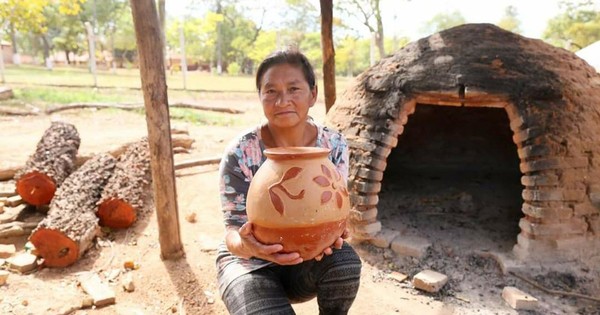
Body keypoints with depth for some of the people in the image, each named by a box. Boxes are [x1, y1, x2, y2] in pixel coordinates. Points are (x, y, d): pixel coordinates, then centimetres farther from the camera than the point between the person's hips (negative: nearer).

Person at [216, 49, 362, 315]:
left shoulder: (334, 145, -11)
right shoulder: (239, 154, -19)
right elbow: (234, 228, -19)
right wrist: (246, 244, -44)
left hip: (308, 256, 3)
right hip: (250, 260, -2)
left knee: (345, 262, -29)